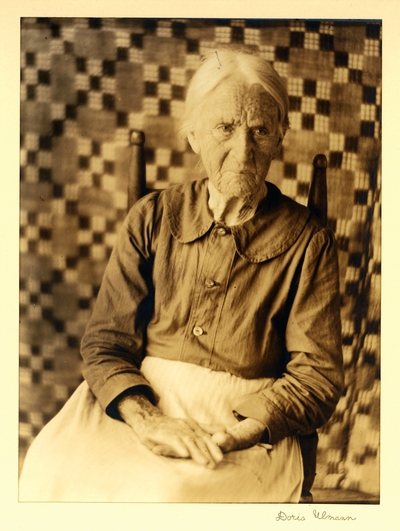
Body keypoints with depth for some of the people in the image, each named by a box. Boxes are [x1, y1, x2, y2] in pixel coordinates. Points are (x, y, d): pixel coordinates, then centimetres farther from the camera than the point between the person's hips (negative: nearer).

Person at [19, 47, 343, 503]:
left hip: (248, 419, -2)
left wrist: (242, 429, -19)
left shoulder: (308, 242, -1)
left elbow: (319, 374, -1)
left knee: (164, 491, -32)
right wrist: (146, 419, -18)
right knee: (52, 467, -25)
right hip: (137, 399, 3)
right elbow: (105, 341, 2)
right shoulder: (152, 218, 5)